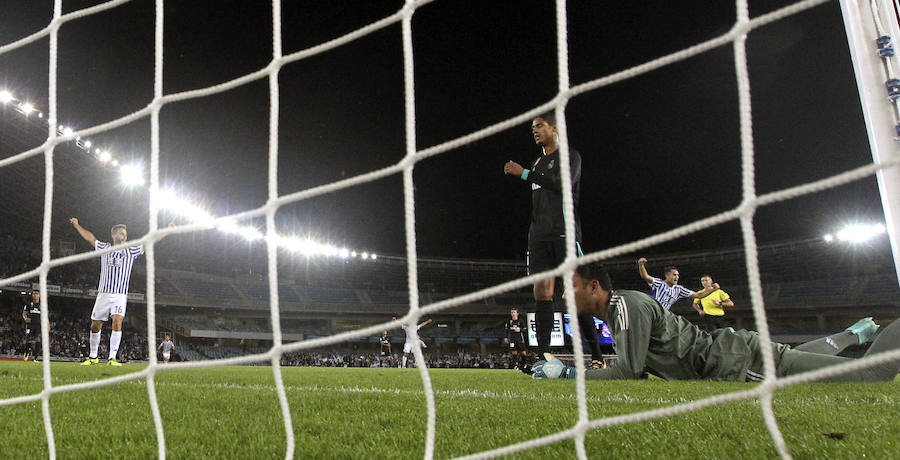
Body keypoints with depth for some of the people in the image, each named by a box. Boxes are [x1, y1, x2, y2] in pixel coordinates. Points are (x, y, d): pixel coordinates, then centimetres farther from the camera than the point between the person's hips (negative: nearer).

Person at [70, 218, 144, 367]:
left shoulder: (131, 251, 9)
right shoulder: (105, 248, 13)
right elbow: (90, 237, 25)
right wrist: (77, 225, 29)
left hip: (120, 295, -2)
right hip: (103, 294, 2)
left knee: (117, 323, -19)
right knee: (95, 326, 5)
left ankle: (112, 357, -17)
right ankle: (93, 357, 21)